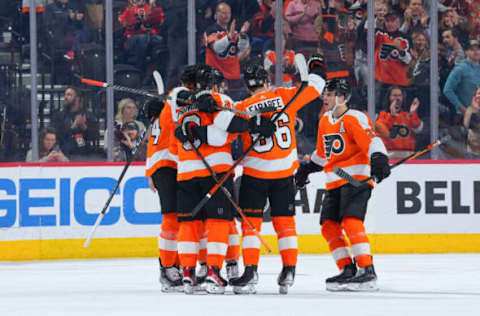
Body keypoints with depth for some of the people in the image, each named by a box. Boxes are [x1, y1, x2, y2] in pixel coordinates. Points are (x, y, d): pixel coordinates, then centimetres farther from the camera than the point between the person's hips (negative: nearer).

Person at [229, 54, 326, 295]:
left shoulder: (241, 109, -7)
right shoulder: (284, 96, -2)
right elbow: (312, 90, 9)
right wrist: (317, 69, 27)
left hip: (254, 173, -2)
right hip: (285, 171, 3)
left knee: (251, 221, 1)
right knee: (284, 220, 10)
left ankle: (250, 273, -7)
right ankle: (289, 272, 8)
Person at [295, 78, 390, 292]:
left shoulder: (354, 119, -9)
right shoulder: (325, 121, 18)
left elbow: (372, 141, -22)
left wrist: (379, 160, -38)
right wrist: (306, 169, 35)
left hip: (356, 179, -9)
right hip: (334, 183, 9)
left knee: (350, 222, -22)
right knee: (328, 225, 2)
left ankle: (367, 272, -23)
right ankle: (347, 271, 8)